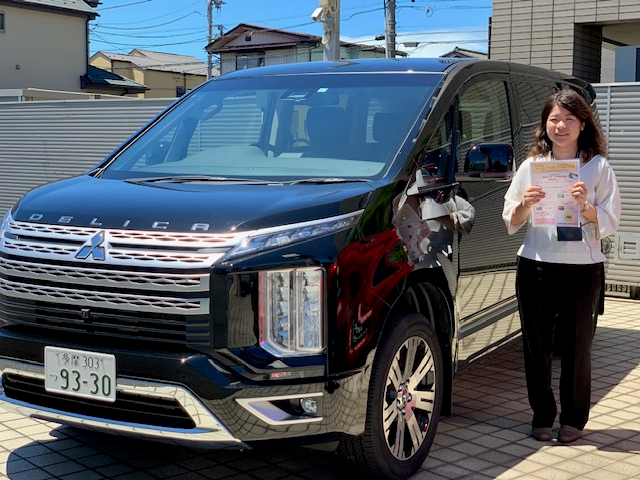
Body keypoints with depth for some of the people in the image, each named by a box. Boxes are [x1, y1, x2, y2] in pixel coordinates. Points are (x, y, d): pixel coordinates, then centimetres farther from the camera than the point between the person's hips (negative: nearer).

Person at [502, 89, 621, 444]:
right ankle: (542, 416, 20)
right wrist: (525, 204, -13)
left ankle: (574, 418, 19)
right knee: (536, 344, 5)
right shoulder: (532, 165, 8)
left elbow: (610, 222, 0)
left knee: (576, 346, 4)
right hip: (536, 266, 2)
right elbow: (510, 222, 7)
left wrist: (585, 206, -17)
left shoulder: (598, 168, 3)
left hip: (583, 268, -2)